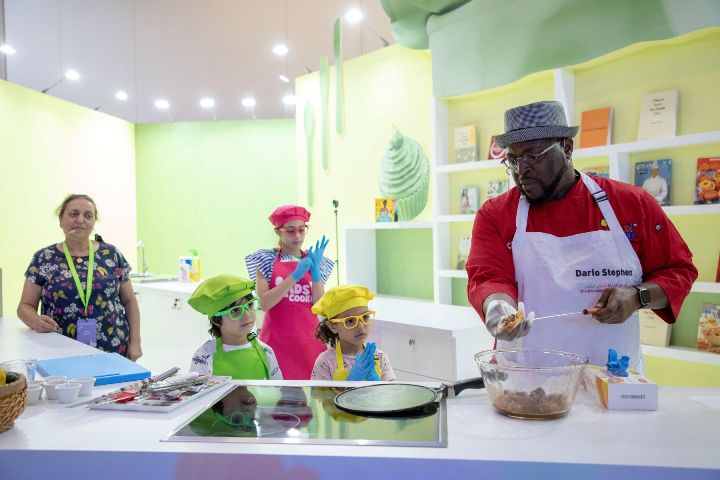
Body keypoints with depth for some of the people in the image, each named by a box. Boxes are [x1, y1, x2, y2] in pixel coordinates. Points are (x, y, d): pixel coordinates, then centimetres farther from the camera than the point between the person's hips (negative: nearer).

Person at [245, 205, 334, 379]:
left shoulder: (313, 260, 8)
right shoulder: (267, 260, 1)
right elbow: (264, 304, -9)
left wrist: (315, 269, -9)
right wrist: (295, 276, -16)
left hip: (309, 340, 2)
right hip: (278, 340, -2)